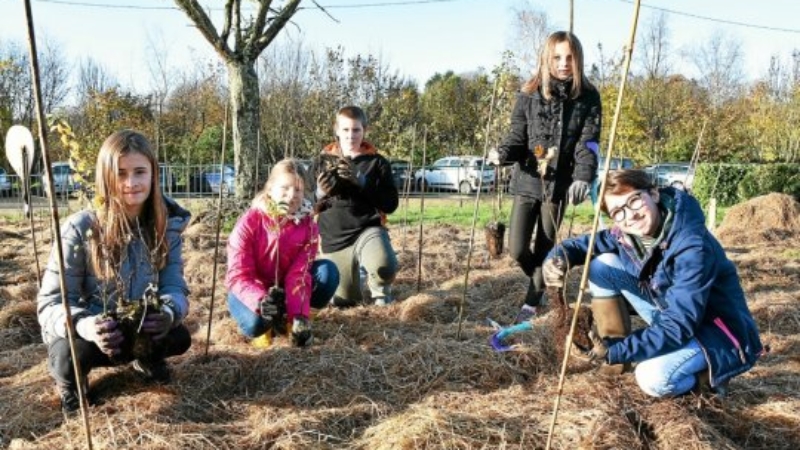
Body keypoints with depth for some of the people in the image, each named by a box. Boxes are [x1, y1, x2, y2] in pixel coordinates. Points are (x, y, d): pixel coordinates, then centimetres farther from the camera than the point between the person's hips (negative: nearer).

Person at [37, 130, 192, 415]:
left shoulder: (166, 225, -11)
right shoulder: (80, 229, -22)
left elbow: (175, 286, -14)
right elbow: (51, 302, -22)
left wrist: (169, 312, -40)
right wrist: (85, 325, -45)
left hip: (139, 329, 3)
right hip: (89, 331, -3)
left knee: (179, 338, -23)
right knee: (72, 355, -34)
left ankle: (145, 358, 15)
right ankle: (69, 380, 6)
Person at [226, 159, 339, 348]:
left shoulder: (308, 226, -15)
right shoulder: (249, 222, -23)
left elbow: (299, 275, -20)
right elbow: (238, 276, -26)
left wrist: (299, 316, -36)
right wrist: (260, 301, -47)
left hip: (284, 289, 3)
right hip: (253, 291, -3)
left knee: (328, 271, -22)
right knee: (256, 323, -37)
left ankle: (287, 317, -3)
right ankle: (264, 325, 3)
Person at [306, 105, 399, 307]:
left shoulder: (377, 162, 1)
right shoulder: (322, 161, 6)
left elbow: (391, 204, -6)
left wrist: (363, 183, -17)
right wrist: (320, 194, -14)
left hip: (368, 230, -3)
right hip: (334, 240, 3)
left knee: (385, 267, -35)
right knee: (344, 302, 8)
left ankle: (379, 288, 3)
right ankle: (358, 283, 44)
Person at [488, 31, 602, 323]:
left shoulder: (588, 97, -2)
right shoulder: (529, 94, -1)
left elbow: (588, 143, -8)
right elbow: (518, 137, 0)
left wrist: (583, 177, -26)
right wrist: (503, 153, -23)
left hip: (559, 183, -1)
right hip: (527, 181, 1)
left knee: (544, 248, 7)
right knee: (517, 249, -4)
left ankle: (532, 301, 26)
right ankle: (538, 281, 28)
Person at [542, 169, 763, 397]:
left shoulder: (693, 248, -32)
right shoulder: (626, 234, -11)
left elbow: (677, 328, -33)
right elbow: (587, 244, 4)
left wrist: (616, 351, -31)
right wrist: (557, 258, -19)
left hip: (719, 332, -7)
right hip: (670, 313, 7)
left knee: (654, 378, -34)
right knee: (601, 265, -6)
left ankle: (710, 372, -2)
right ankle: (614, 345, 6)